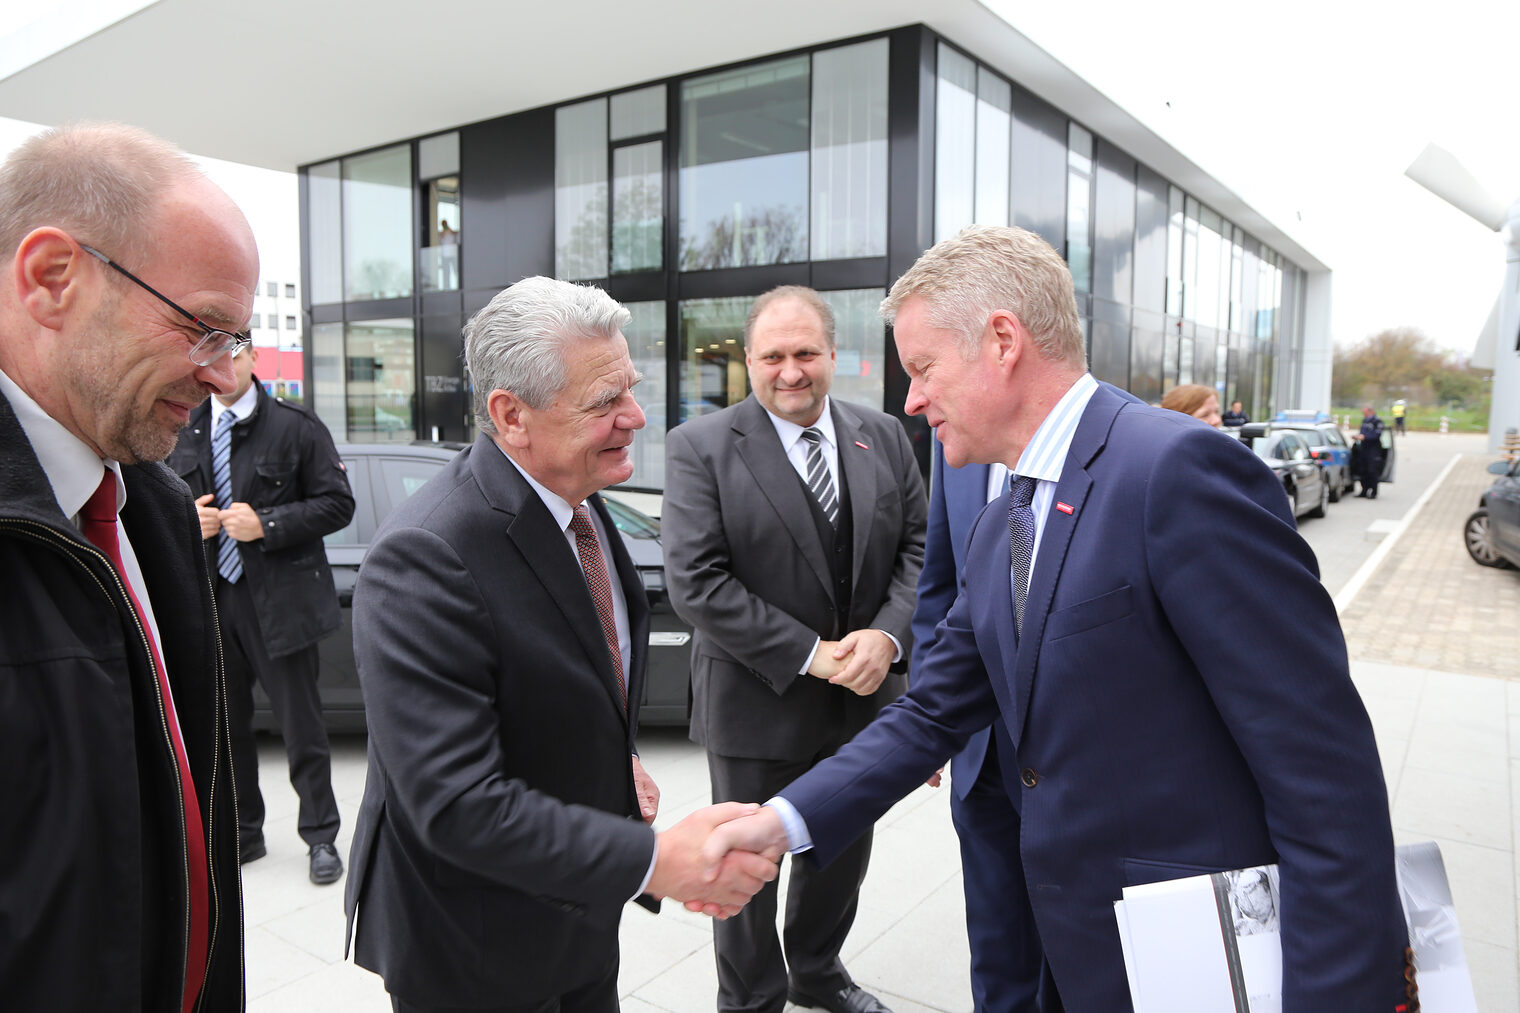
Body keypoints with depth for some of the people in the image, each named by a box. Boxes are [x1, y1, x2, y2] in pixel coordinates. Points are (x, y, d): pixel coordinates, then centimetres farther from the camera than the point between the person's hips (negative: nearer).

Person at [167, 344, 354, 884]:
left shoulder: (297, 427, -4)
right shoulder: (183, 433, 10)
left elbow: (337, 504, -7)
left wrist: (267, 525, -18)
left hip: (279, 598, -5)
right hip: (209, 599, 5)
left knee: (301, 727, 3)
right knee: (225, 725, 15)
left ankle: (320, 837, 18)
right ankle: (242, 833, 32)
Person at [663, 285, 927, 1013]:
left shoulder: (884, 437, 2)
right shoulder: (700, 447, -13)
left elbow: (920, 545, 2)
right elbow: (695, 582, -19)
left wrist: (887, 636, -17)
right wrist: (811, 654, -21)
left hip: (864, 698, 5)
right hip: (758, 702, -4)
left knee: (845, 848, 24)